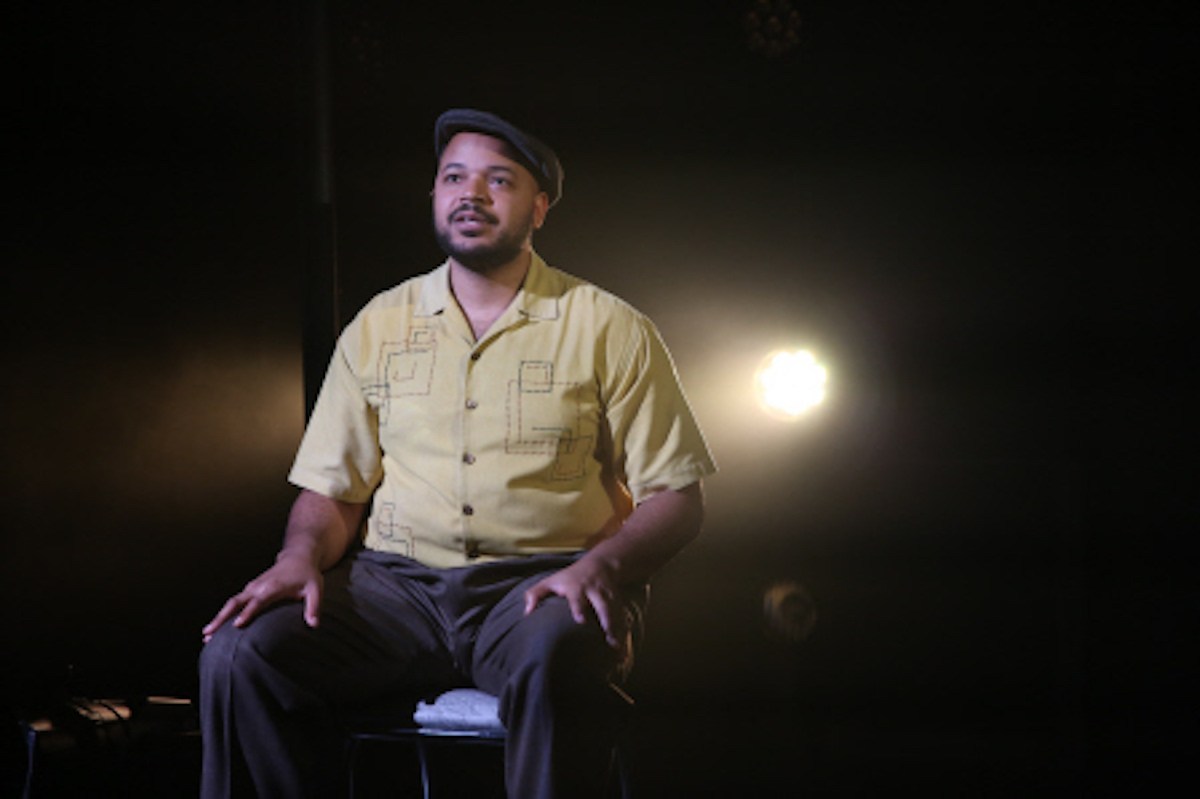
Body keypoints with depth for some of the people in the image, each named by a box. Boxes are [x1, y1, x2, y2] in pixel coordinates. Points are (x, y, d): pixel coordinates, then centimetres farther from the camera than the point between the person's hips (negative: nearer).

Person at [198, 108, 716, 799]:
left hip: (542, 585, -3)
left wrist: (601, 565, -17)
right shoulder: (377, 327, 15)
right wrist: (302, 557, -6)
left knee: (554, 661, -39)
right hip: (398, 583, 3)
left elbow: (677, 497, 3)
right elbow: (331, 488, 16)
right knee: (241, 652, -24)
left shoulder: (609, 329, 6)